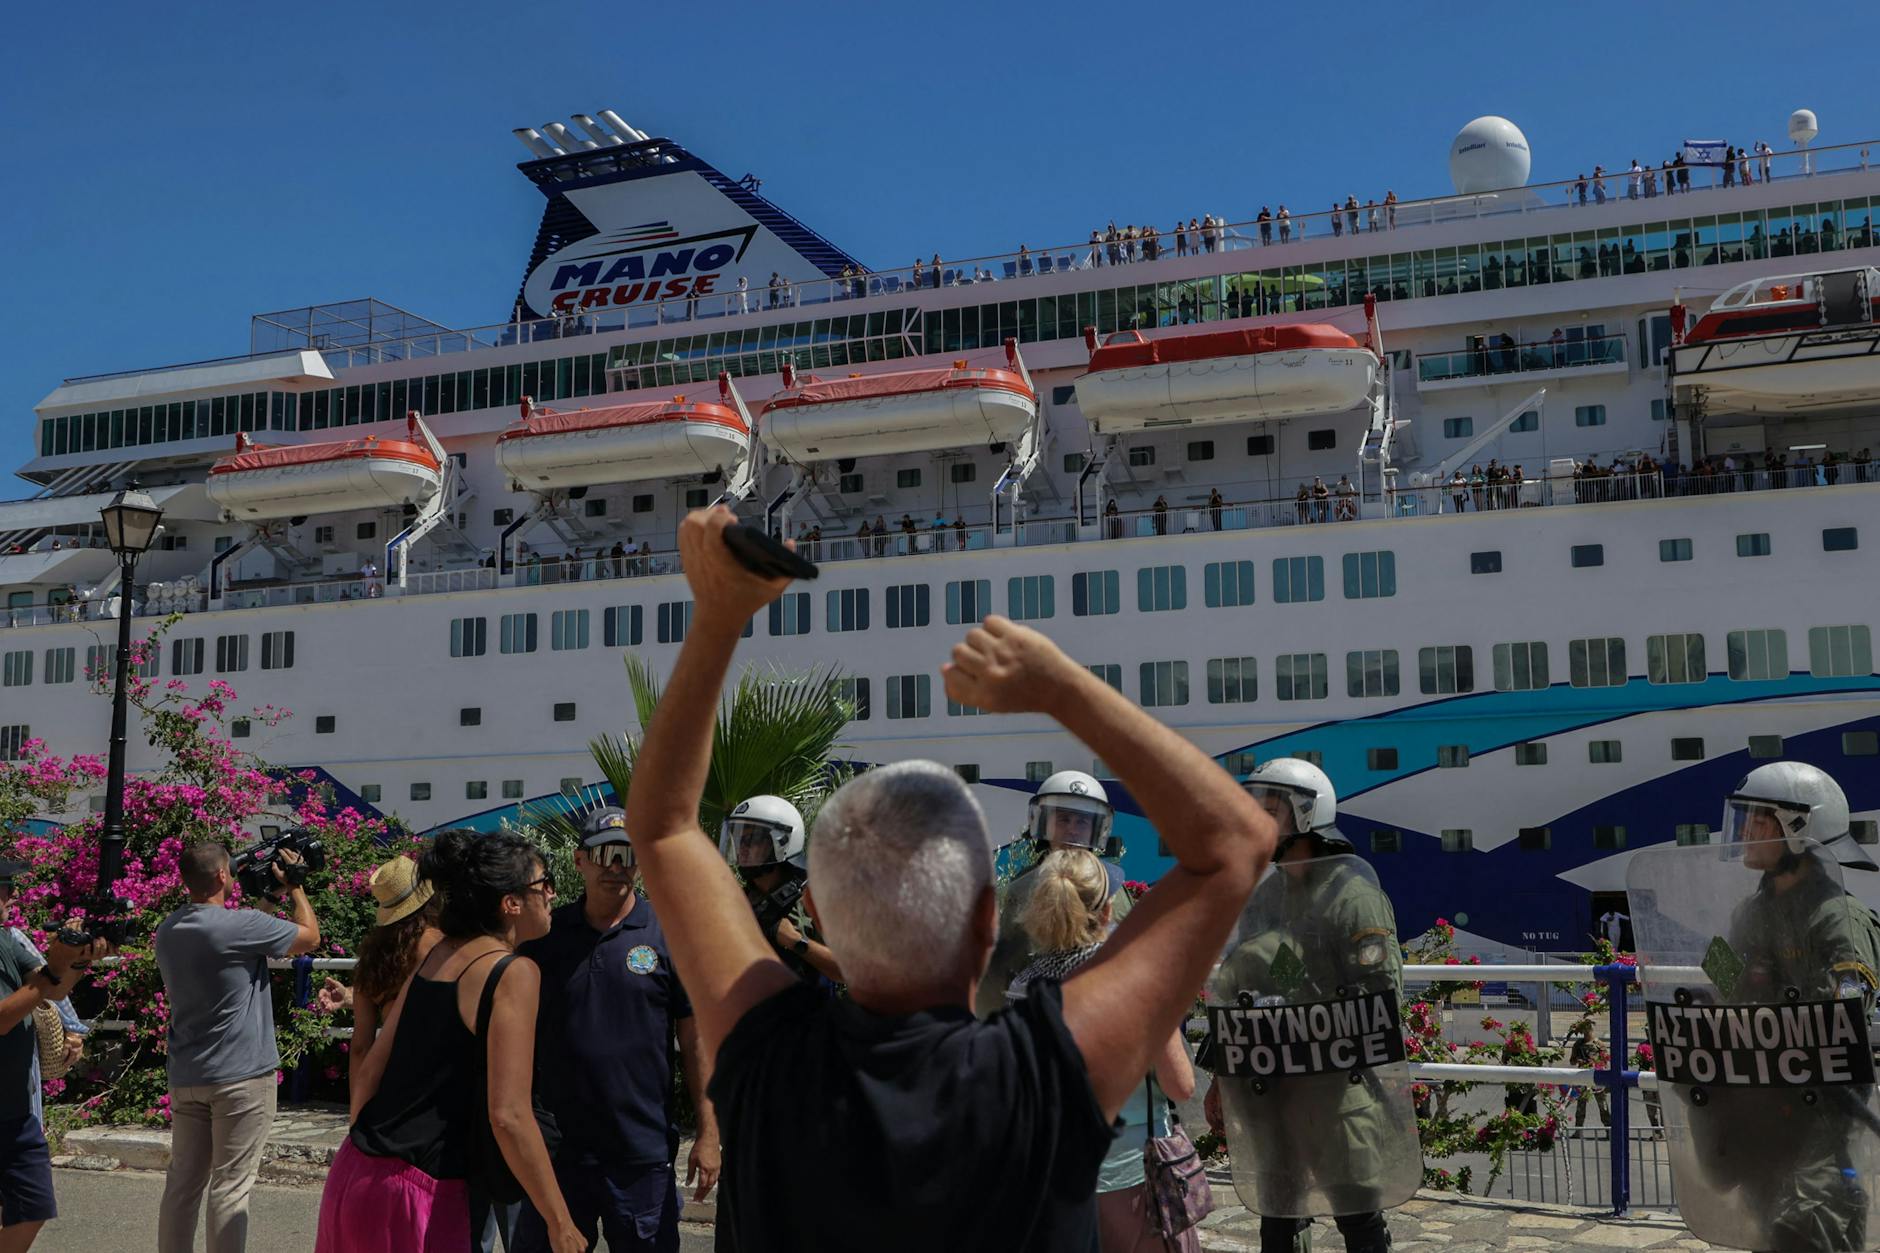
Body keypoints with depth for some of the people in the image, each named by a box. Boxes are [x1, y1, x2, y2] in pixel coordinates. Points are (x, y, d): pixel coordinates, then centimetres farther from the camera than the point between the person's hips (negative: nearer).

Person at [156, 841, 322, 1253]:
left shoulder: (168, 929, 7)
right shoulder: (240, 925, -18)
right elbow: (310, 937, -5)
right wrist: (295, 886, 7)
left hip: (185, 1077, 7)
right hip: (240, 1078, -7)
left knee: (182, 1183, 12)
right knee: (230, 1187, -2)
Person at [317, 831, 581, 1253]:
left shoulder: (433, 955, 8)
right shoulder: (515, 973, -14)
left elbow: (370, 1071, 13)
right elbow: (509, 1116, -19)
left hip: (356, 1170, 7)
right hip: (417, 1191, -7)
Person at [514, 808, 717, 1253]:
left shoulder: (670, 936, -3)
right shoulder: (545, 935, 4)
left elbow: (696, 1041, -2)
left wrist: (708, 1135, -6)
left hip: (643, 1154, -2)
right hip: (556, 1148, 2)